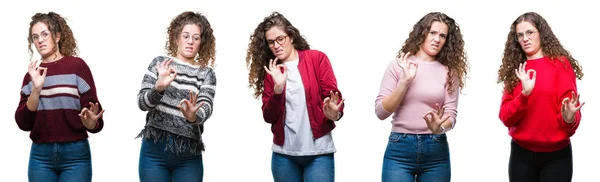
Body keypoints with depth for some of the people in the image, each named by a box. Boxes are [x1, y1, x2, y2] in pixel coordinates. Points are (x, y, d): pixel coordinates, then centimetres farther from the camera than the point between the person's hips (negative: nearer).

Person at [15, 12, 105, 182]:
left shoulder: (77, 66, -3)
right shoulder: (32, 74, 8)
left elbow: (93, 114, -4)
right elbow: (23, 123, -2)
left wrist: (90, 122, -27)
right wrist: (36, 89, -13)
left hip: (75, 154, -3)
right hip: (40, 155, 3)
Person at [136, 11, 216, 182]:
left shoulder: (206, 73, 3)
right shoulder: (159, 63, 4)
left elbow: (206, 107, -12)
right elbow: (142, 102, -3)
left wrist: (193, 116, -35)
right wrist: (159, 87, -23)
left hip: (188, 155, 0)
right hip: (154, 149, 0)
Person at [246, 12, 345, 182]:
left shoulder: (317, 58, 2)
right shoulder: (270, 71, 9)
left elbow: (333, 95, -3)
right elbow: (268, 117, 3)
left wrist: (334, 113, -25)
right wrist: (278, 88, -14)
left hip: (318, 152, -2)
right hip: (283, 154, 3)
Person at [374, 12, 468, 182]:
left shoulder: (449, 71, 5)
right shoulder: (398, 65, 2)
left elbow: (451, 114, -1)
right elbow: (381, 112, -3)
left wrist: (440, 128, -22)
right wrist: (406, 81, -12)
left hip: (436, 151, 1)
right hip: (399, 149, -1)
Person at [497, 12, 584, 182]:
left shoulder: (560, 63, -3)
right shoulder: (515, 70, 6)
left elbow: (572, 113, -5)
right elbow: (506, 118, -1)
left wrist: (569, 118, -28)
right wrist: (524, 94, -17)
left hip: (556, 155, -3)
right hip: (521, 153, 3)